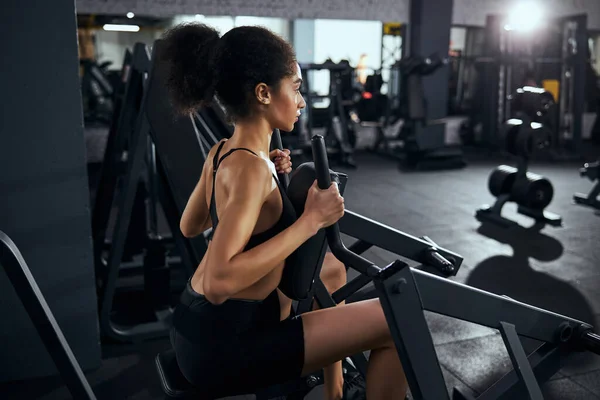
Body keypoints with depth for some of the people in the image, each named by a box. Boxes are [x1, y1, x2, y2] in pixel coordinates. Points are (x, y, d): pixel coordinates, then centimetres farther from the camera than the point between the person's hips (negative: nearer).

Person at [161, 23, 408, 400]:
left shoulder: (223, 152, 3)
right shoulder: (249, 166, -23)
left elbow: (189, 226, 18)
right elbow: (219, 281, -32)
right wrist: (311, 220, -27)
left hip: (209, 327, 9)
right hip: (225, 344, -9)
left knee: (331, 266, 28)